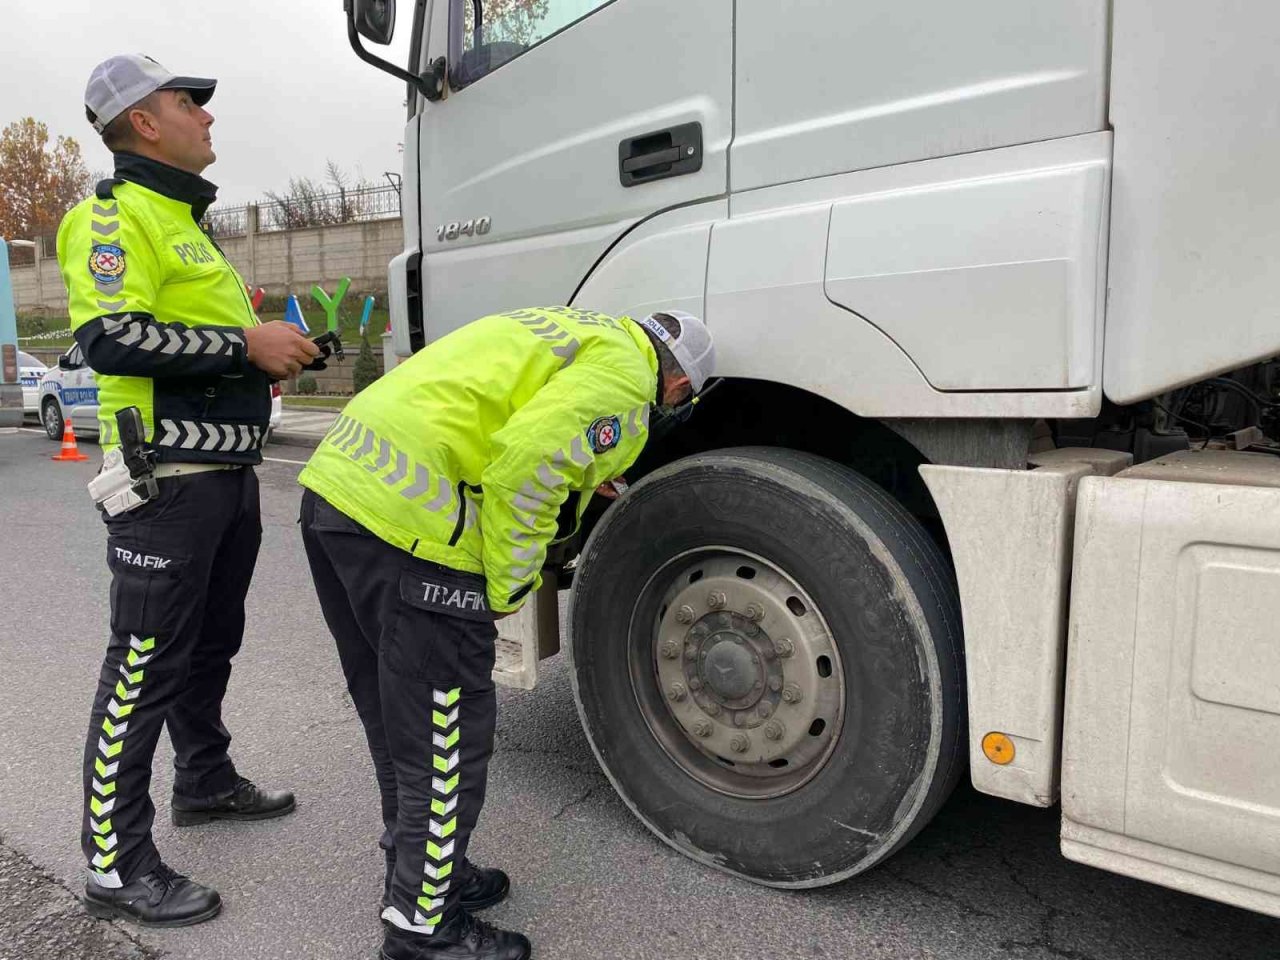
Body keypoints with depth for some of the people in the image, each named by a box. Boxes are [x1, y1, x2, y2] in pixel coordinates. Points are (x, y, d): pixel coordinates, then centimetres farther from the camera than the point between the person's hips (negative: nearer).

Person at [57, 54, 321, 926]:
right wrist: (245, 345, -22)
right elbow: (111, 339, -24)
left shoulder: (185, 220, 21)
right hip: (168, 478, -10)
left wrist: (272, 353, 10)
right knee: (146, 666, -3)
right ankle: (118, 864, 10)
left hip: (228, 472, 10)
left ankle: (206, 781, 39)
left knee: (212, 642, 20)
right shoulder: (115, 216, -10)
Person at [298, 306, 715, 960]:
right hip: (408, 516, -10)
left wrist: (579, 480, 37)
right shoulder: (623, 373, -4)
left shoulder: (578, 333, 24)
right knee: (447, 741, 5)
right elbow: (527, 458, -20)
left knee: (399, 721, 22)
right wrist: (508, 587, -8)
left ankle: (417, 871, 41)